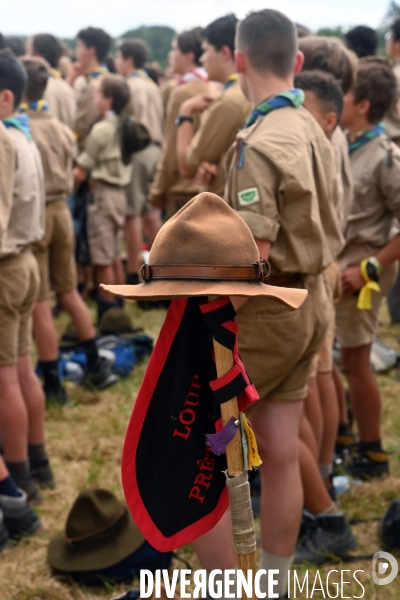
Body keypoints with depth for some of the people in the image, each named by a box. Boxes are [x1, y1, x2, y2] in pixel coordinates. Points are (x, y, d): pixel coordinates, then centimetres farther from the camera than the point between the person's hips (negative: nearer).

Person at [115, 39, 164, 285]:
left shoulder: (129, 86, -9)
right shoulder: (153, 86, 13)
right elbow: (161, 122, 12)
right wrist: (157, 144, 14)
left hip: (135, 150, -8)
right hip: (155, 149, 8)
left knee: (132, 214, -3)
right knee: (152, 213, 12)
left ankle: (134, 272, 0)